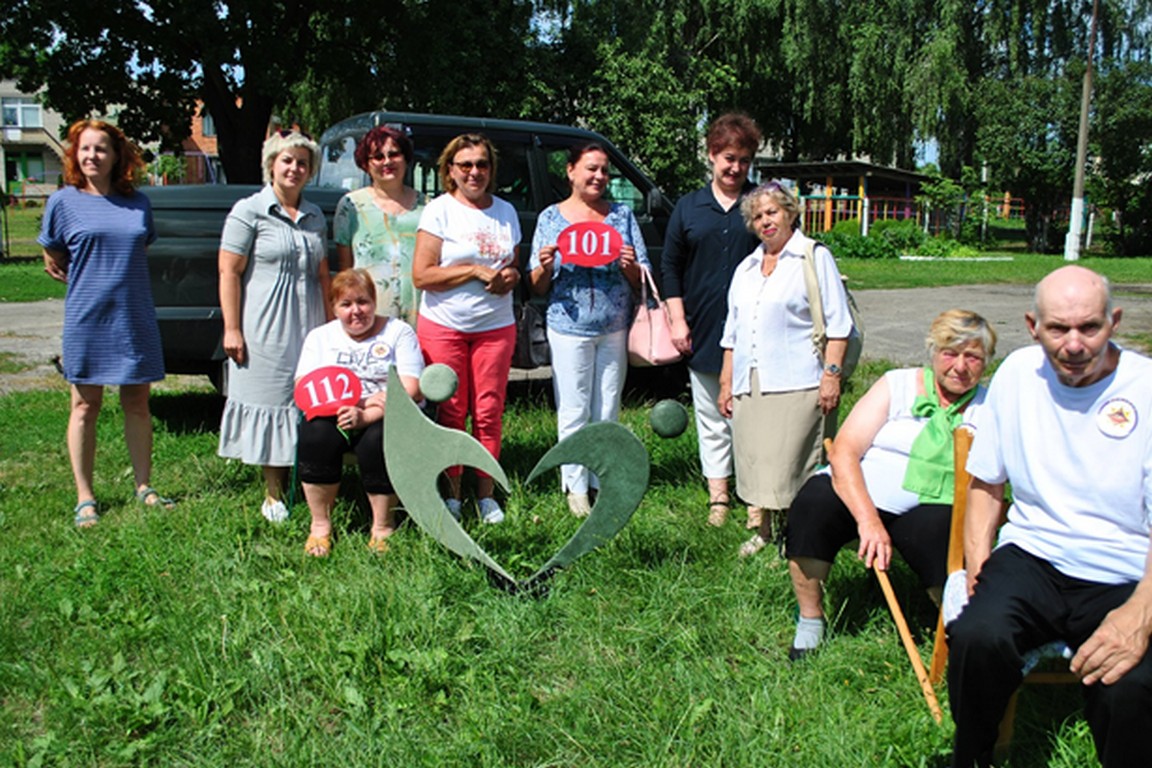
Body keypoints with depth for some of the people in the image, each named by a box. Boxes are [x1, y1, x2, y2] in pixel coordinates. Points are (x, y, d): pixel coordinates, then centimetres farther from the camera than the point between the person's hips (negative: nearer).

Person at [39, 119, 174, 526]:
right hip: (87, 320, -2)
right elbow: (52, 262, 7)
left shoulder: (138, 204, 6)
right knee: (86, 407, 5)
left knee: (137, 403, 9)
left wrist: (120, 279, 10)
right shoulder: (63, 202, -1)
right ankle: (85, 498, 13)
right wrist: (88, 284, 4)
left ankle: (144, 487, 20)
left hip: (135, 318, 3)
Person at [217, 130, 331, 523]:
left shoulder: (315, 216, 14)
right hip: (265, 328, -5)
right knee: (270, 402, 0)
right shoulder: (249, 211, -3)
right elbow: (229, 272, -7)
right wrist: (231, 329, -12)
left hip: (308, 327, 5)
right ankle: (273, 494, 10)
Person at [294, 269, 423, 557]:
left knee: (379, 439, -34)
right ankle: (320, 525, -13)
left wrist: (366, 416, -23)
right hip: (334, 416, 2)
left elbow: (411, 390, -7)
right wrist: (360, 401, -16)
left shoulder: (398, 332, 7)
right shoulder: (320, 336, 14)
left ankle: (382, 527, -13)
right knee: (315, 434, -30)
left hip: (388, 418, -2)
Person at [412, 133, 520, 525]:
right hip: (444, 326, -3)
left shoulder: (506, 211, 11)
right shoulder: (439, 210, -3)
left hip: (495, 327, 3)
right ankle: (451, 494, 17)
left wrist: (510, 277, -4)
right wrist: (476, 271, -14)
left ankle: (486, 493, 15)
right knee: (451, 412, 4)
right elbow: (421, 275, -10)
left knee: (489, 412, 3)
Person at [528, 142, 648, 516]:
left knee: (608, 412, 10)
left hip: (615, 330, 2)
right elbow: (538, 288, 4)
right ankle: (576, 487, 16)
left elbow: (643, 281, 7)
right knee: (573, 413, 4)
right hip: (569, 328, -2)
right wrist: (544, 267, -18)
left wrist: (631, 267, -16)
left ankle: (605, 482, 23)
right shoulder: (551, 217, 3)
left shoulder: (622, 215, 7)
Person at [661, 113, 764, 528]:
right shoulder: (689, 207, 7)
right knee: (711, 420, 11)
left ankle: (758, 500, 11)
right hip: (703, 333, 3)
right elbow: (670, 264, 10)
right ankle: (718, 495, 23)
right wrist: (678, 320, 2)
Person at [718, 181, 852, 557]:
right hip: (749, 385, 6)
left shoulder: (815, 258, 2)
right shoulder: (746, 268, 19)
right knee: (757, 465, 9)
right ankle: (766, 532, 23)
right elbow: (732, 331, 22)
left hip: (796, 385, -6)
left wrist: (832, 373, -13)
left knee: (790, 466, -6)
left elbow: (837, 324, -4)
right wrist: (726, 382, 17)